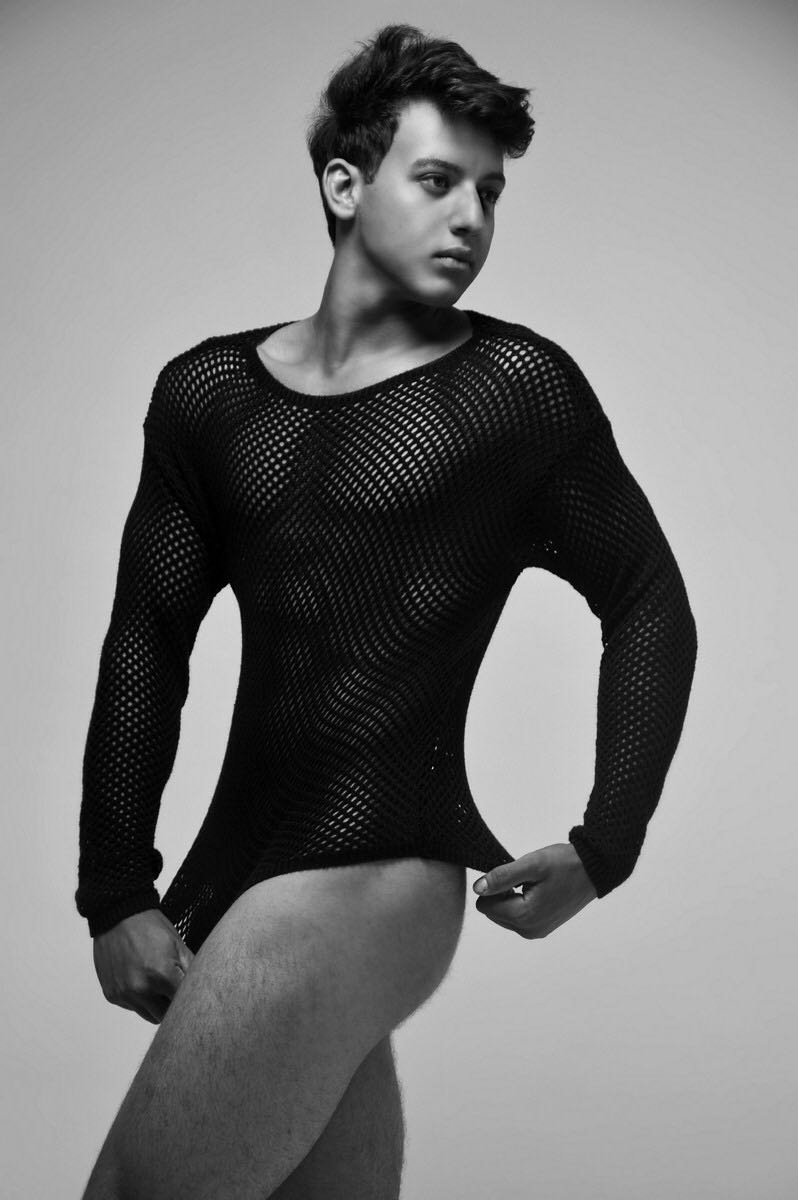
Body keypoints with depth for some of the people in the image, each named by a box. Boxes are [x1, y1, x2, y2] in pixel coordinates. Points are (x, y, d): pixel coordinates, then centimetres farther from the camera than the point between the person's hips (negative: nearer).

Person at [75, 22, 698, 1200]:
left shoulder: (517, 387, -4)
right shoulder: (207, 389, 8)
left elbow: (651, 610, 3)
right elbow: (146, 645, 7)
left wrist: (603, 849, -3)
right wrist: (117, 891, 1)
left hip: (369, 882, -5)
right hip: (228, 879, 5)